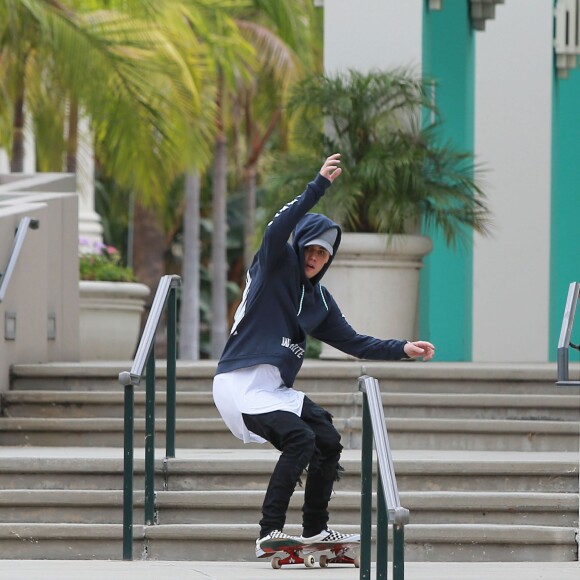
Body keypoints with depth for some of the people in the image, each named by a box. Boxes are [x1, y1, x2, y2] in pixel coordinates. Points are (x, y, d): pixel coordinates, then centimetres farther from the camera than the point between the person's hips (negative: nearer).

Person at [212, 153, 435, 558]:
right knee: (300, 437, -24)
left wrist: (402, 349, 6)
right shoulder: (276, 267, -4)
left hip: (277, 389, 8)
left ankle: (316, 530, 22)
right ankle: (269, 535, -26)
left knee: (328, 441, 7)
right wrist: (319, 187, -30)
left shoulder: (319, 299, 16)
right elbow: (277, 231, -24)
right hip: (241, 384, -8)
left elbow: (353, 342, 17)